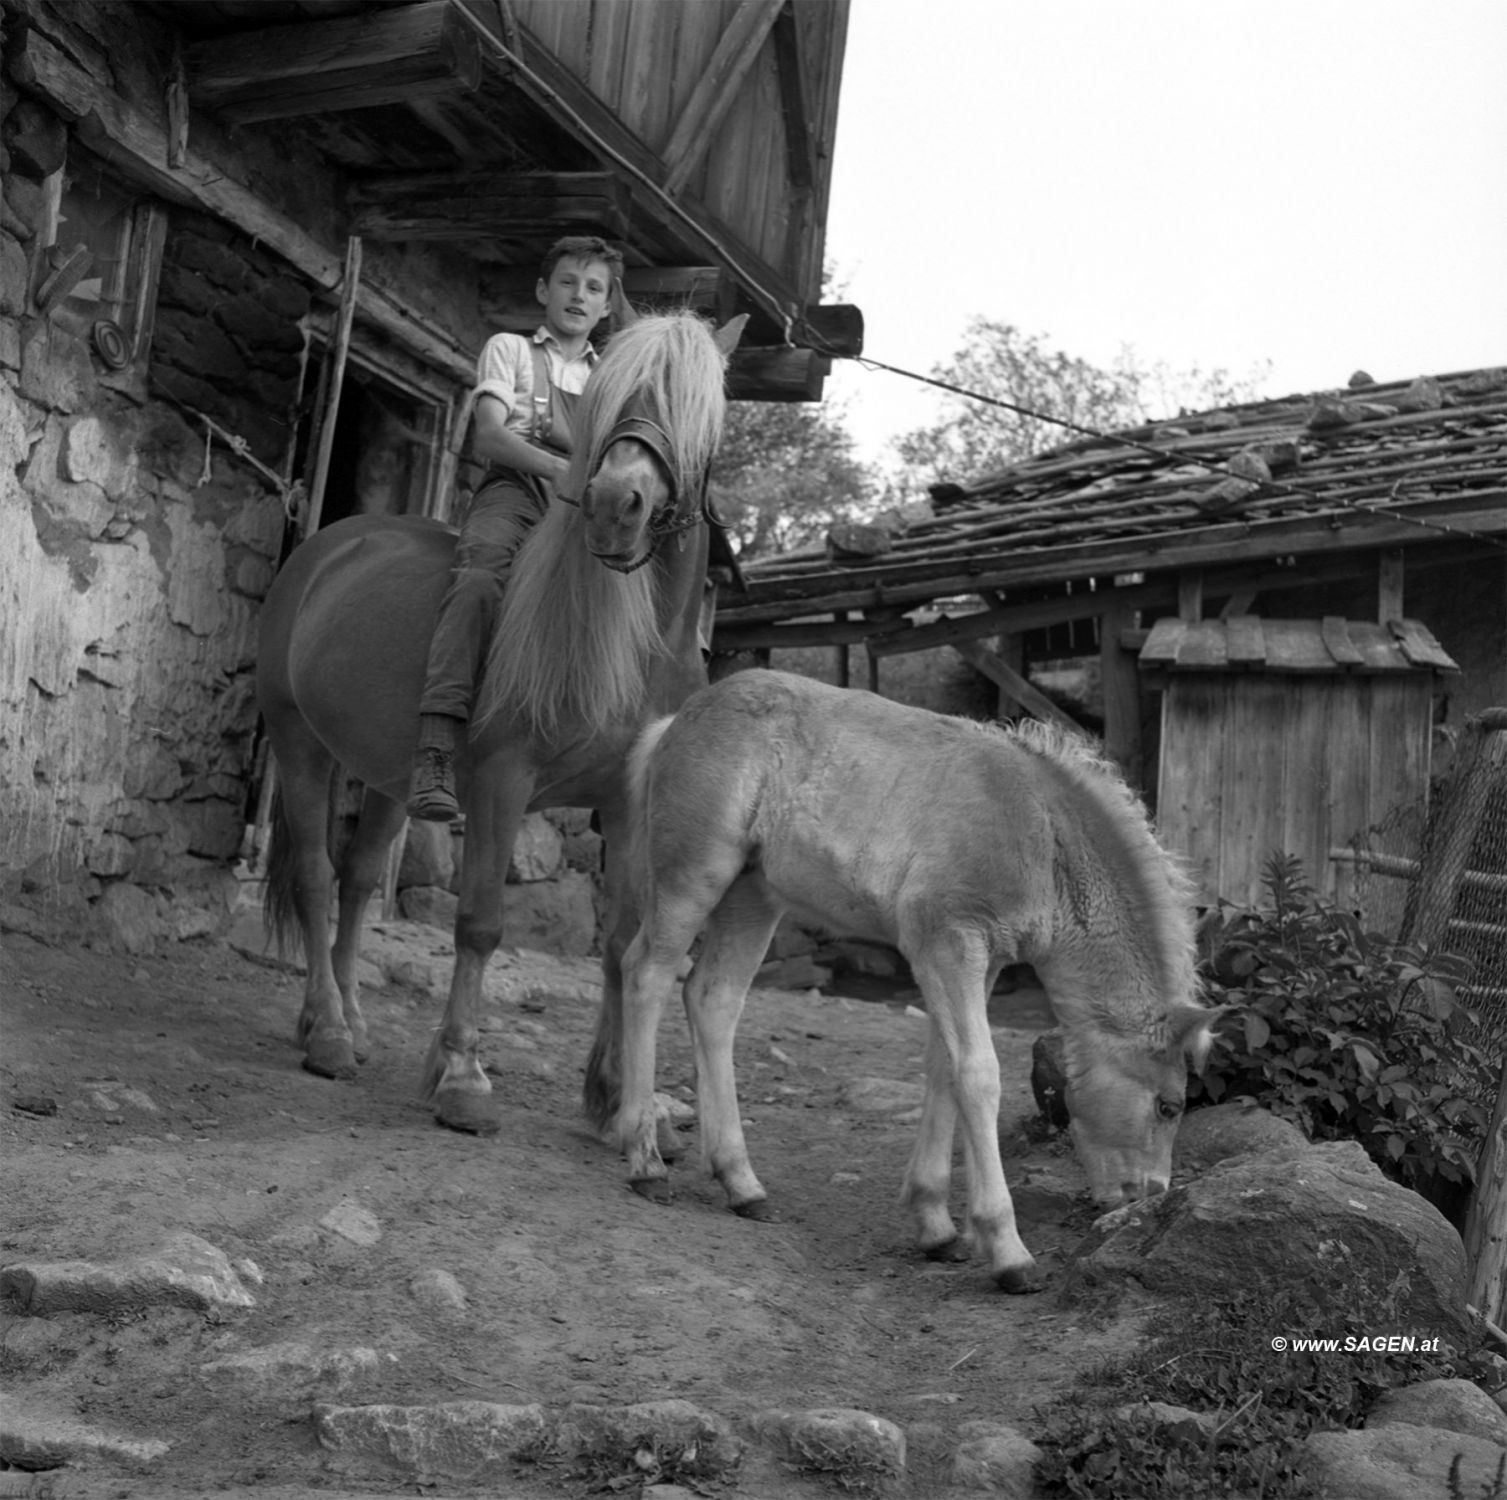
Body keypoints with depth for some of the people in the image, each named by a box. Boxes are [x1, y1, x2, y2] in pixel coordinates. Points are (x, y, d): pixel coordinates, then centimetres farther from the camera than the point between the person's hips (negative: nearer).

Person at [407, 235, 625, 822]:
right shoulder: (510, 349, 18)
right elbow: (488, 435, 2)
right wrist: (559, 467, -16)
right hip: (515, 489, -4)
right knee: (481, 578, -36)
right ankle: (435, 751, -50)